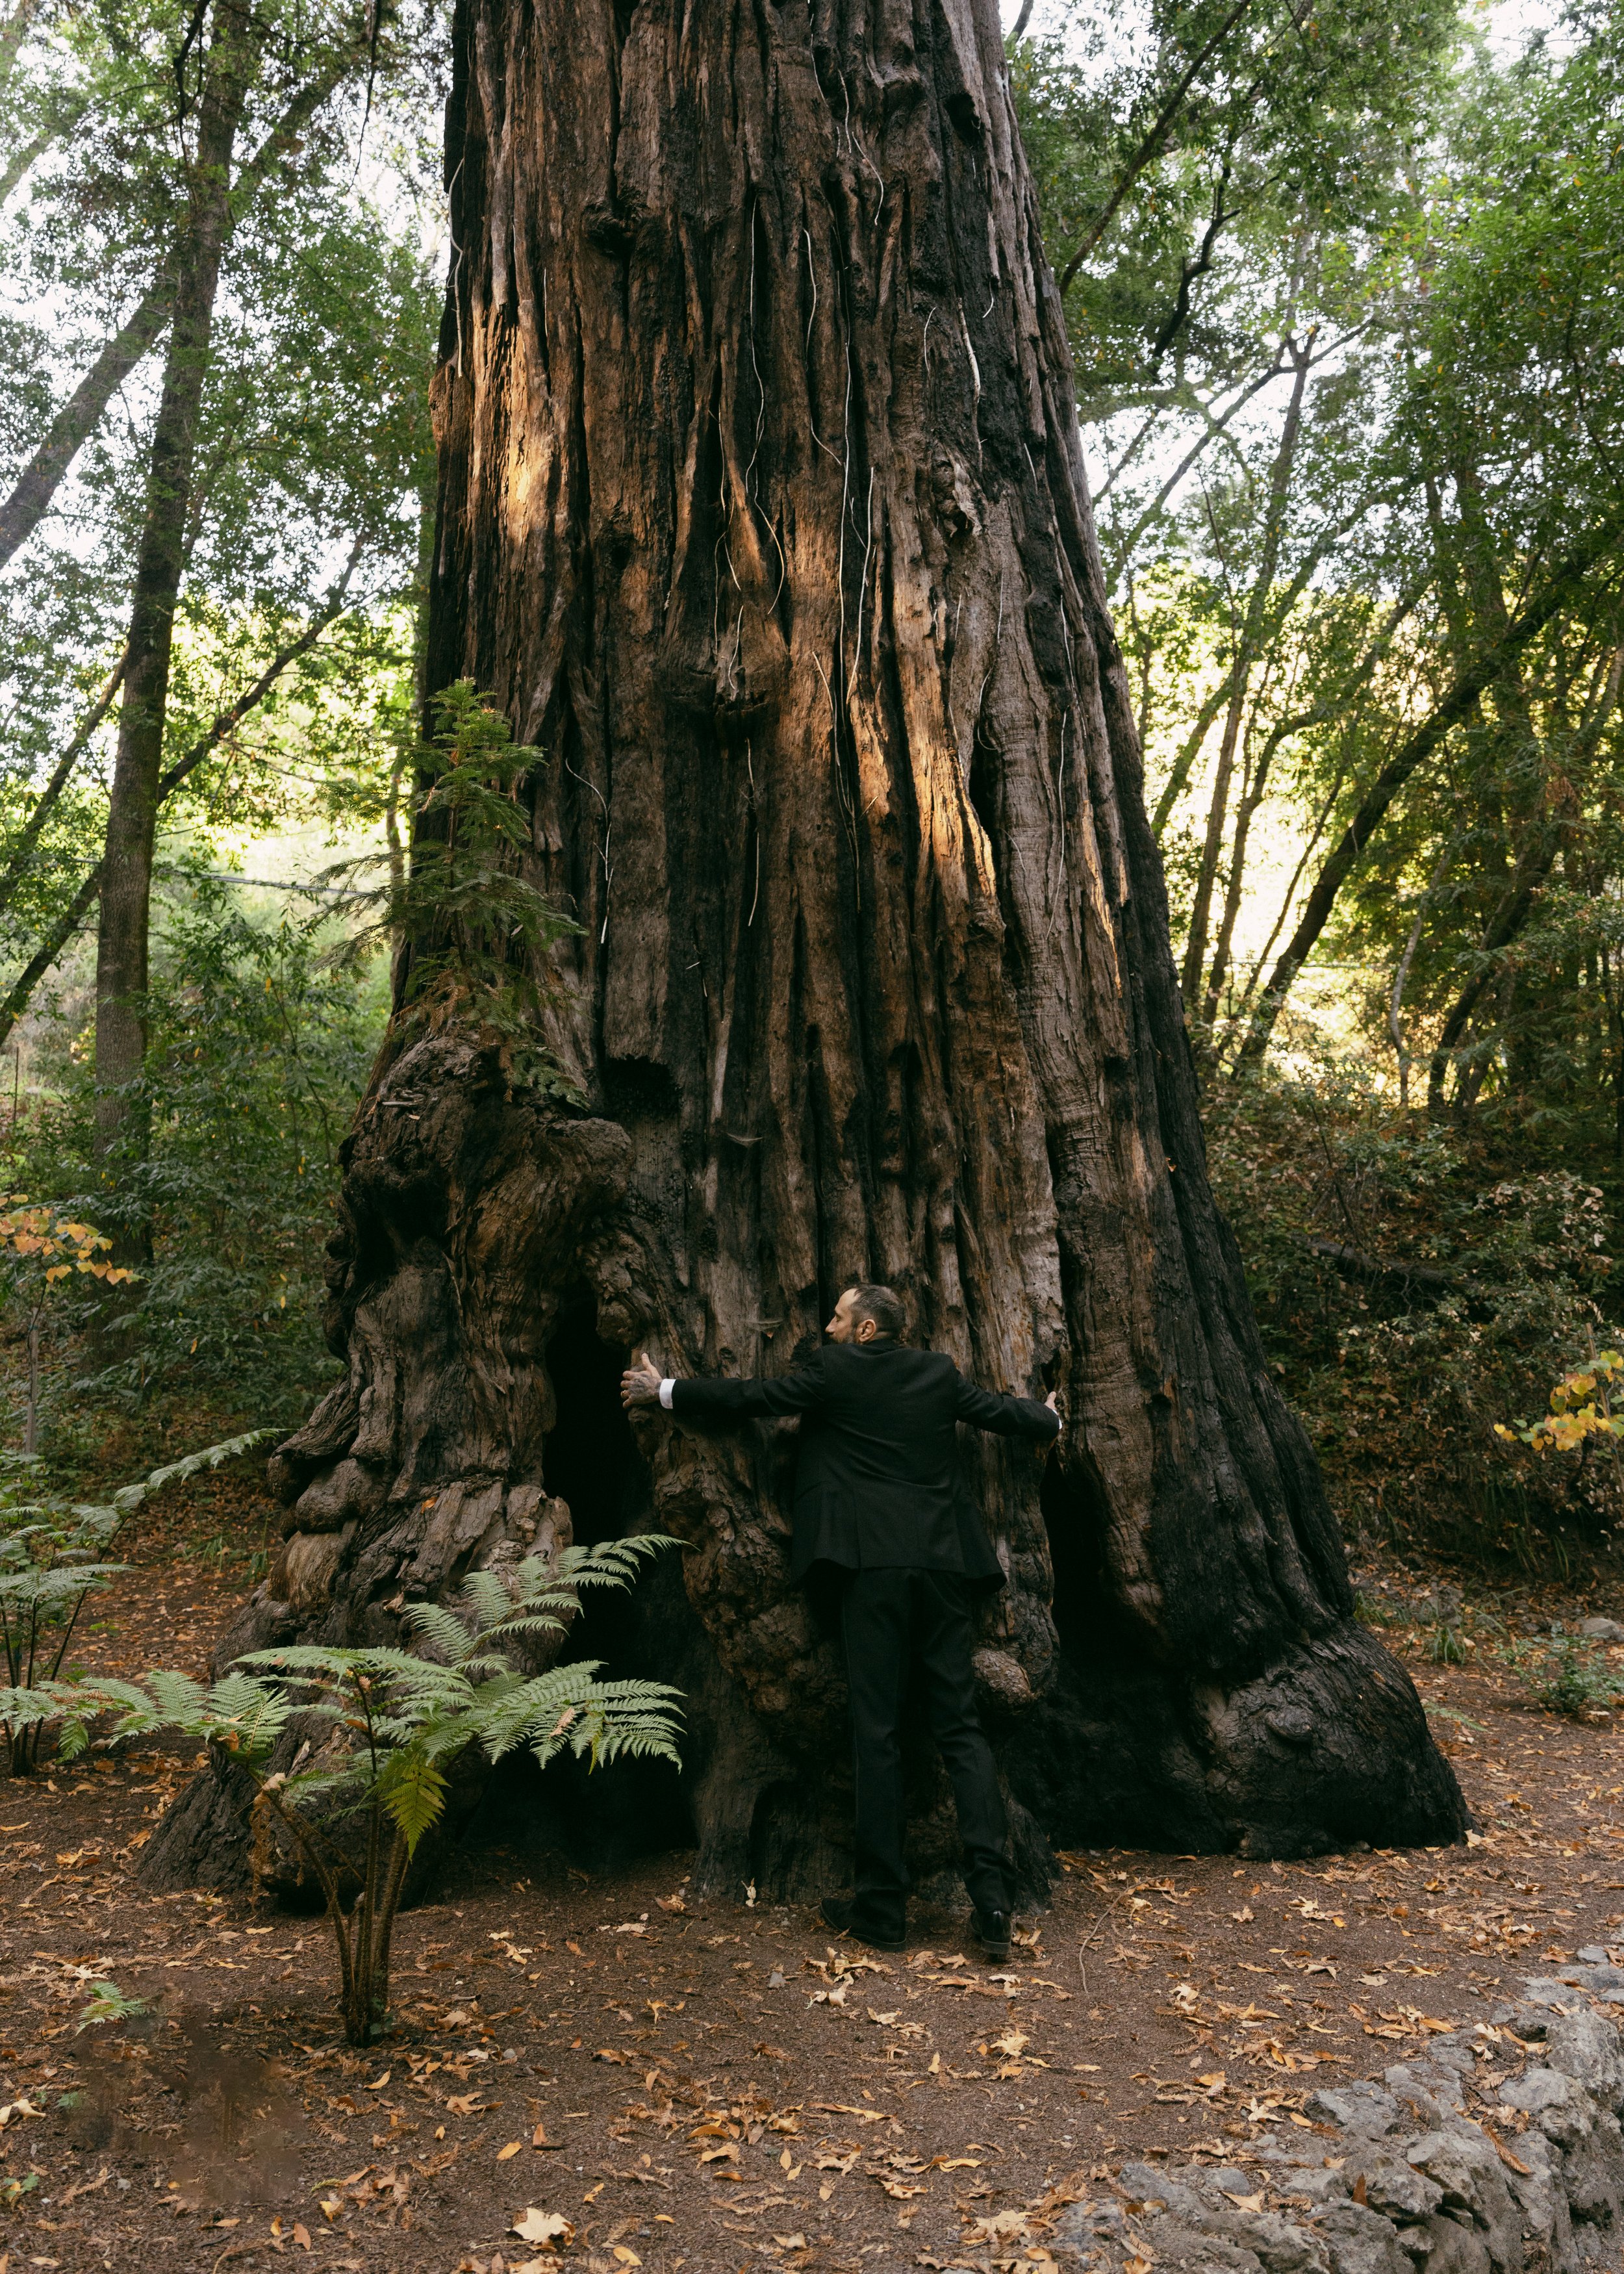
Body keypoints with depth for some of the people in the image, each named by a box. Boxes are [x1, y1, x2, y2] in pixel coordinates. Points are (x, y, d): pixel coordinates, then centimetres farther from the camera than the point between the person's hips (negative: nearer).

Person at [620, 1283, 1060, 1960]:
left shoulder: (835, 1370, 1)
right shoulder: (938, 1373, 13)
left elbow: (748, 1398, 5)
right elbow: (1004, 1411, 23)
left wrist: (664, 1390, 19)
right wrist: (1048, 1418, 46)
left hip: (873, 1564, -4)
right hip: (944, 1563, 4)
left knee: (877, 1732, 1)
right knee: (961, 1727, 7)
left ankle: (881, 1909, 8)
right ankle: (993, 1905, 2)